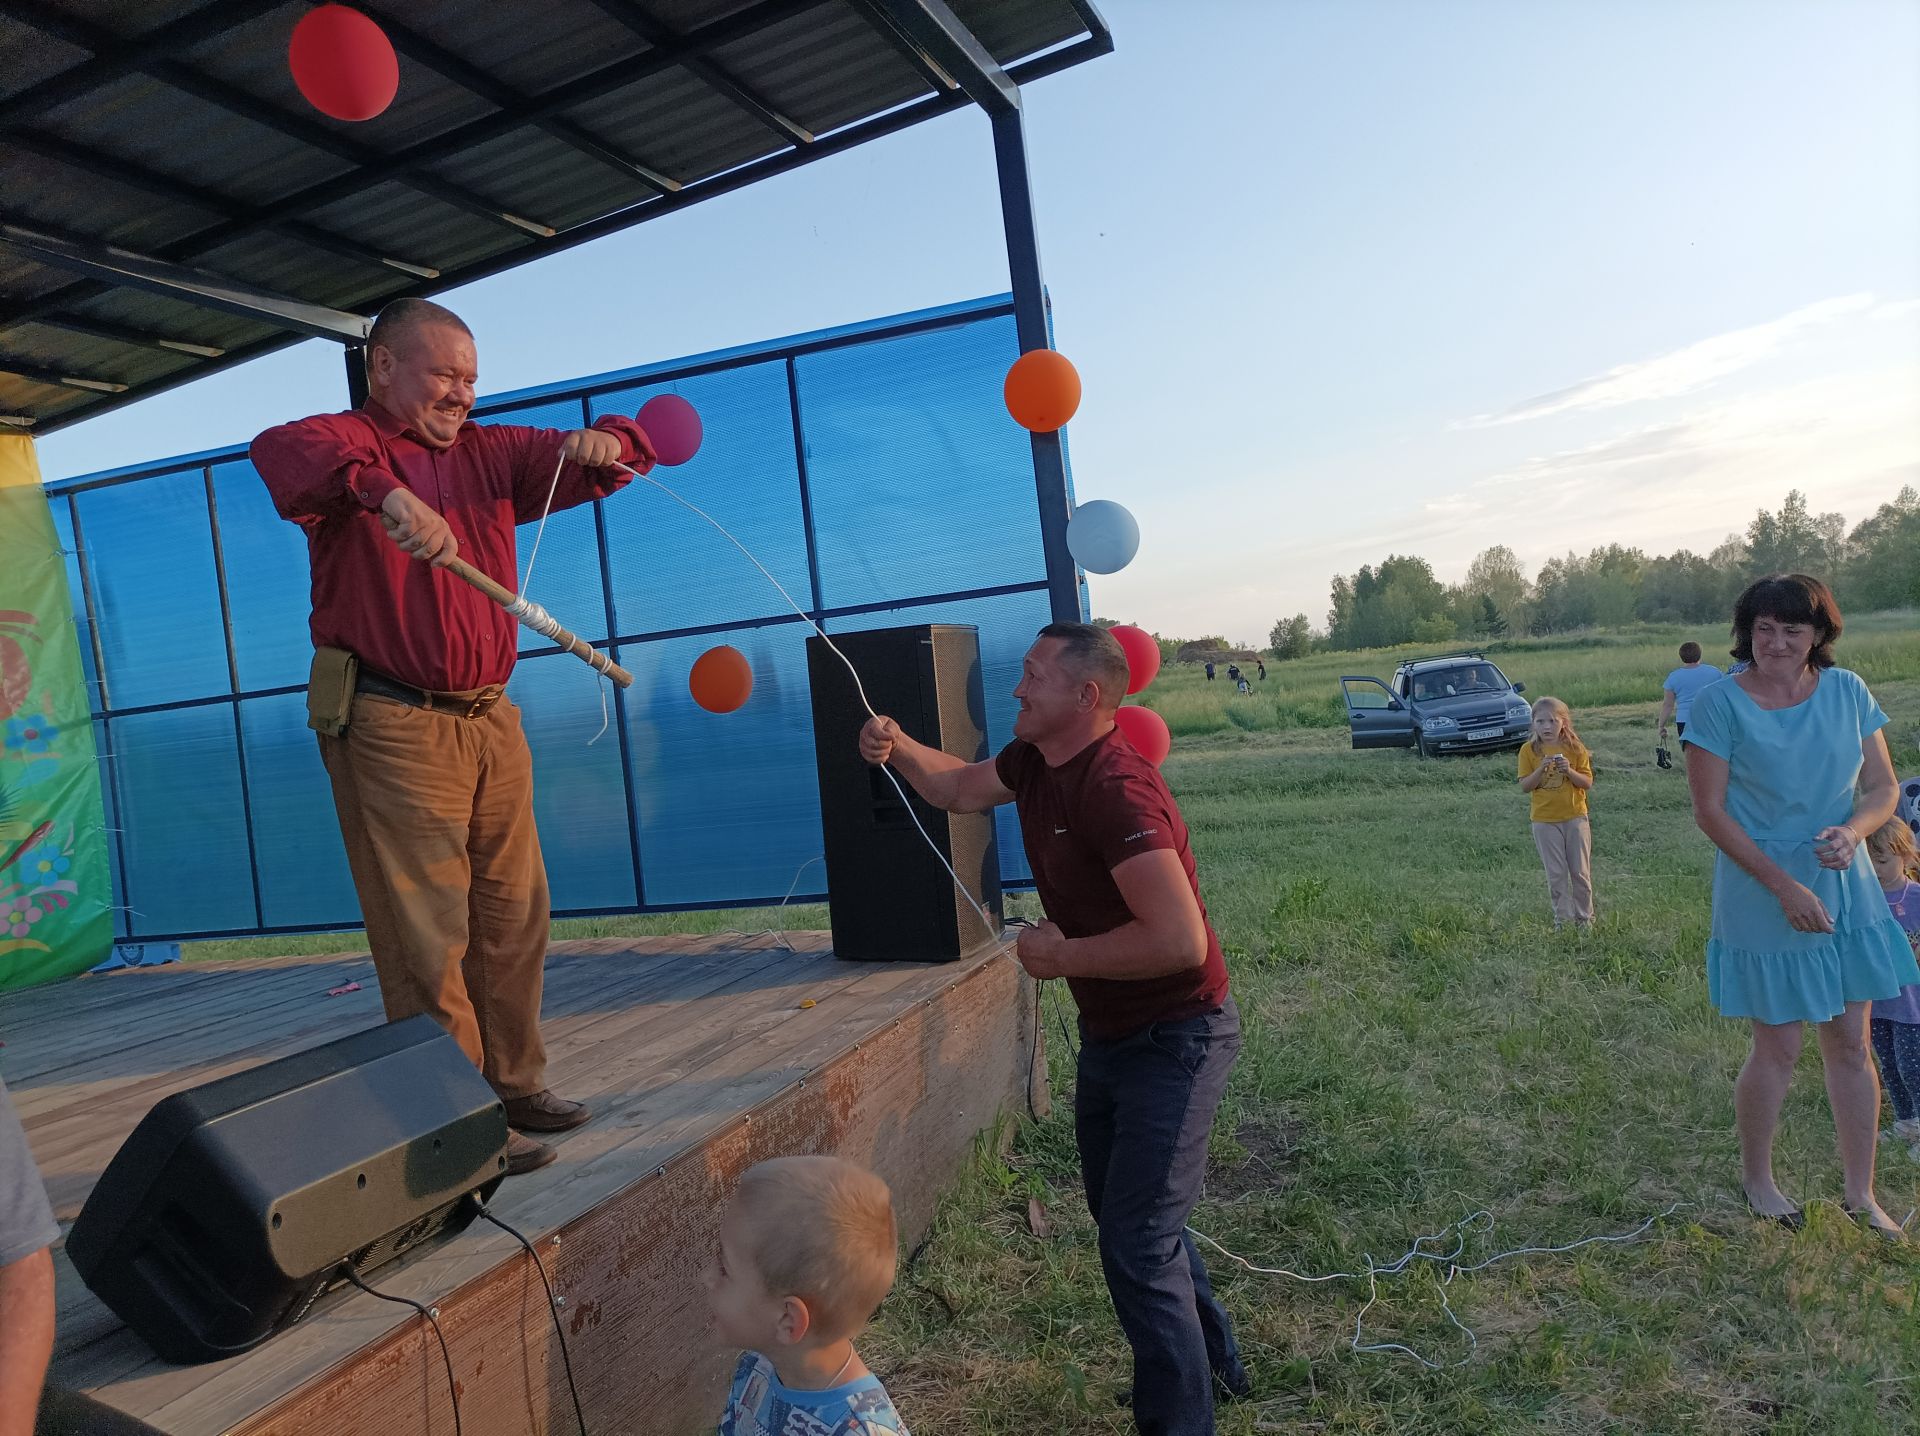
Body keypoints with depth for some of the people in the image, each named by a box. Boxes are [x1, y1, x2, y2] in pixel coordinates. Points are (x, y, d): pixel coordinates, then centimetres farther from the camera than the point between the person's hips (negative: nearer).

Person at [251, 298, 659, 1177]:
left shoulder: (490, 453, 16)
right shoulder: (347, 442, -2)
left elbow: (580, 461, 15)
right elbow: (281, 450, -24)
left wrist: (605, 443, -10)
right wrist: (386, 492, -43)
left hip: (491, 720, 7)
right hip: (392, 729, -6)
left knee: (513, 921, 12)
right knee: (428, 939, -4)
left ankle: (514, 1087, 25)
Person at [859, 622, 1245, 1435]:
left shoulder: (1117, 790, -29)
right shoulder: (1033, 762, 0)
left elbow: (1180, 941, -36)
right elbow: (960, 788, 20)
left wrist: (1062, 956, -23)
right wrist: (898, 749, 0)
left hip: (1174, 1038, -10)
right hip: (1108, 1033, 10)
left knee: (1138, 1245, -7)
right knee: (1120, 1212, 24)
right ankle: (1212, 1360, 45)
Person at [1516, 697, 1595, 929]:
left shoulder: (1575, 748, -3)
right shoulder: (1529, 750, -3)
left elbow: (1587, 783, -3)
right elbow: (1524, 786, -6)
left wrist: (1569, 771, -21)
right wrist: (1541, 769, -21)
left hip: (1574, 816, 0)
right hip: (1544, 820, 0)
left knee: (1581, 872, 8)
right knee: (1556, 874, 5)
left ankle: (1585, 917, 20)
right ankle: (1562, 917, 14)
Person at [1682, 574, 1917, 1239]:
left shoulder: (1847, 691, 0)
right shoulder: (1721, 704, -12)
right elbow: (1710, 810, -13)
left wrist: (1852, 830, -19)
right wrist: (1784, 886, -17)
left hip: (1847, 896, 4)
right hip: (1764, 903, -4)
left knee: (1851, 1045, 11)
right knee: (1778, 1048, 6)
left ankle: (1862, 1196, 27)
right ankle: (1756, 1178, 29)